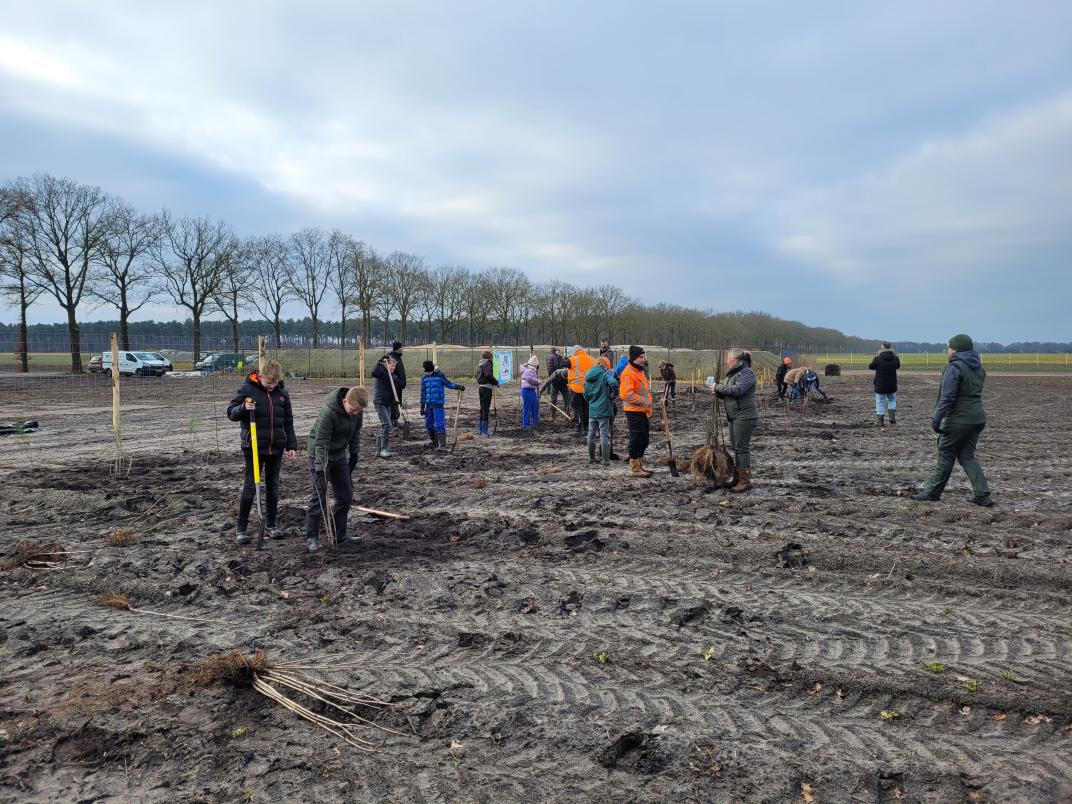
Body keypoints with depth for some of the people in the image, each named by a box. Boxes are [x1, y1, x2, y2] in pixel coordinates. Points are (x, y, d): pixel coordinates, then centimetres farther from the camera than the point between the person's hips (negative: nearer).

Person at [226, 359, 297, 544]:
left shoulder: (282, 392, 5)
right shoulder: (247, 389, -6)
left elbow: (288, 421, 11)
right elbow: (231, 412, -2)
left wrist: (291, 445, 7)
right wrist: (243, 408, -23)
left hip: (276, 448, 4)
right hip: (254, 447, -4)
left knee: (273, 486, 11)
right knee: (250, 487, -2)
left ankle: (271, 525, 23)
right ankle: (241, 528, 9)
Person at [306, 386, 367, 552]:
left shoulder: (357, 410, -10)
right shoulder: (328, 412, -30)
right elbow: (321, 442, -30)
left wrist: (354, 454, 11)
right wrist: (320, 468, -33)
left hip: (340, 455, 7)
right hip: (320, 456, -7)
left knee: (346, 495, 6)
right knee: (319, 497, -7)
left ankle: (340, 533, 17)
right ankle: (311, 537, 2)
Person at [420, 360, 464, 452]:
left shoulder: (440, 376, -3)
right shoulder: (424, 378, 10)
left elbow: (448, 384, 4)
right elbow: (423, 393, 14)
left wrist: (458, 387, -14)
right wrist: (422, 407, 13)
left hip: (439, 404, -6)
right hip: (429, 405, 6)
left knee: (440, 425, -13)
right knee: (428, 424, 11)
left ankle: (442, 445, -19)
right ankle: (435, 442, 28)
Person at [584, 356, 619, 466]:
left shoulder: (588, 378, 11)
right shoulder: (605, 375, -8)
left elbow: (586, 396, 15)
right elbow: (614, 383, -28)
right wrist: (613, 394, -13)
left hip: (592, 410, 5)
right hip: (604, 410, -5)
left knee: (591, 434, 15)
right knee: (604, 434, -2)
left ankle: (591, 458, 24)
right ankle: (606, 460, -2)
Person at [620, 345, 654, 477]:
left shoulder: (640, 371, 17)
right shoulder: (628, 373, -16)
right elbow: (626, 394, -25)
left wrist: (648, 408, 22)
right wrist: (643, 401, -21)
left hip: (643, 411, 10)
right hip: (634, 412, -10)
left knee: (644, 441, 16)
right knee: (636, 440, -4)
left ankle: (639, 465, 27)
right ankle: (635, 469, 3)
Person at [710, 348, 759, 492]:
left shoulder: (747, 373, -14)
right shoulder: (734, 373, 16)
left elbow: (737, 390, -27)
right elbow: (728, 393, 19)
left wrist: (718, 387, -17)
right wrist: (718, 391, -1)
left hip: (745, 416, -10)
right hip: (734, 416, 10)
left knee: (742, 448, -8)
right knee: (736, 447, 15)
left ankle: (745, 481, -3)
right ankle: (738, 477, 24)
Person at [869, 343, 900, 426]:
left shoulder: (878, 358, -16)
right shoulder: (895, 358, -7)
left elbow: (871, 367, 1)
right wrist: (893, 354, 14)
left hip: (880, 385, -3)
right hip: (892, 385, 3)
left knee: (880, 402, 7)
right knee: (892, 400, 24)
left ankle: (881, 421, 9)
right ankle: (892, 417, 9)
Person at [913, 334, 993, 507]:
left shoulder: (954, 368, -15)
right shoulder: (979, 368, 12)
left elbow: (947, 398, -20)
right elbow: (974, 393, 16)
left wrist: (936, 419, -16)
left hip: (958, 420, -8)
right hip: (978, 418, 8)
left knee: (946, 455, 3)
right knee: (967, 456, 13)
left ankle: (932, 492, 13)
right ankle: (982, 494, 5)